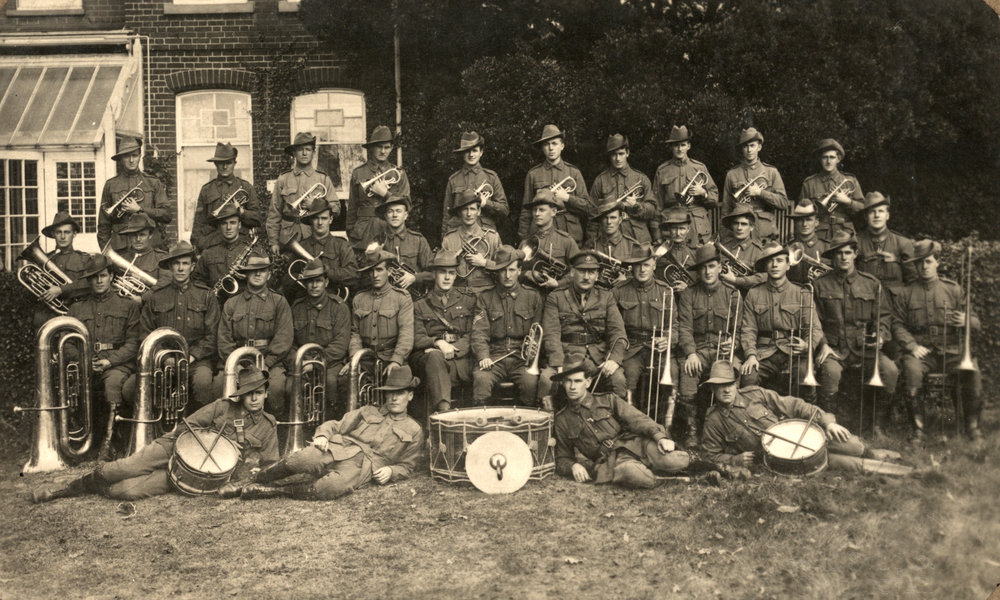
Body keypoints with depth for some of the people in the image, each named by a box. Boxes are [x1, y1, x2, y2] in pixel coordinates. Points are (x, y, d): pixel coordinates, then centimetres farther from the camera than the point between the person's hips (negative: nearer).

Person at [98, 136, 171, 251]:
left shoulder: (154, 183, 11)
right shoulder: (110, 185, 10)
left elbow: (167, 215, 3)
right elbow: (103, 224, 11)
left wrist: (139, 210, -6)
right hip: (121, 248, 0)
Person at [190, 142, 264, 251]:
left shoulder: (246, 187, 11)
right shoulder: (206, 190, 12)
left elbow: (258, 218, 9)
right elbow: (199, 223, 12)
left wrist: (241, 212, -8)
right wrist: (197, 247, 5)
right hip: (211, 245, 0)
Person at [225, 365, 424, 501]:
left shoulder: (414, 431, 20)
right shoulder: (368, 411, 25)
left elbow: (407, 466, 19)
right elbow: (335, 425, 21)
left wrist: (391, 471, -3)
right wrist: (322, 435, -2)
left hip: (363, 466, -2)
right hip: (338, 448, 3)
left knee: (331, 488, -38)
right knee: (296, 462, -31)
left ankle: (272, 490, -26)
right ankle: (253, 482, -12)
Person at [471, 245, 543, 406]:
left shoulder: (534, 297, 12)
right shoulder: (484, 299, 10)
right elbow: (479, 333, 0)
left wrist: (531, 355, -10)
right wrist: (483, 357, -18)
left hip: (523, 358, 0)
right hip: (494, 357, 0)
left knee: (531, 380, -30)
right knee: (481, 378, -31)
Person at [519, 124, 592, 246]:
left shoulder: (574, 173, 10)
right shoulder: (533, 174, 9)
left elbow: (589, 208, 8)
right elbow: (526, 211, 9)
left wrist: (567, 198, -6)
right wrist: (523, 240, 4)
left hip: (571, 236, 1)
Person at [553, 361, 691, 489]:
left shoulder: (608, 400, 13)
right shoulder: (562, 420, 15)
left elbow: (636, 419, 0)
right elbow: (562, 459, 20)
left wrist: (659, 436, -19)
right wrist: (573, 466, -4)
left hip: (633, 444, 0)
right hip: (608, 461, 0)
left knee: (677, 461, -27)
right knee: (631, 473, -36)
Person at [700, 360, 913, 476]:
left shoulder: (754, 394, -4)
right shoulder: (714, 422, -6)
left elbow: (791, 405, -4)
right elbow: (713, 455, 5)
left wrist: (826, 421, -12)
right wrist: (736, 460, -15)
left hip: (793, 433, 2)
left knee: (840, 436, -20)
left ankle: (870, 453, 9)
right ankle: (869, 467, -13)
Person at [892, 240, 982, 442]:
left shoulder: (954, 290, 14)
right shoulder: (906, 294, 14)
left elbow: (976, 324, 14)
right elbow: (898, 325, 9)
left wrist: (966, 321, -12)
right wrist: (912, 345, -9)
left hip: (952, 350, 0)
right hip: (921, 350, 0)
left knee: (972, 371, -30)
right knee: (911, 370, -34)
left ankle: (973, 427, -12)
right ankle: (918, 429, -23)